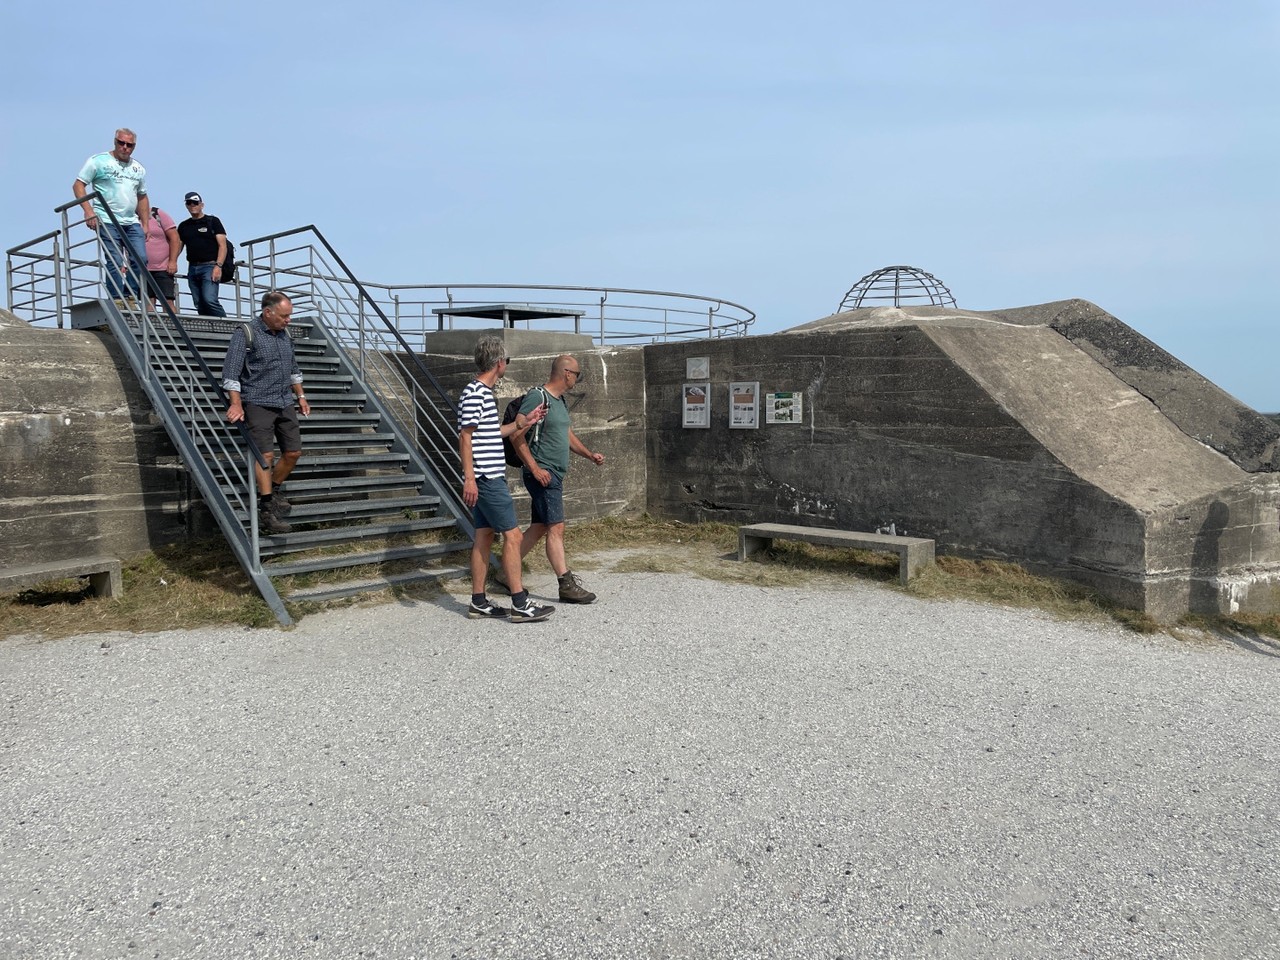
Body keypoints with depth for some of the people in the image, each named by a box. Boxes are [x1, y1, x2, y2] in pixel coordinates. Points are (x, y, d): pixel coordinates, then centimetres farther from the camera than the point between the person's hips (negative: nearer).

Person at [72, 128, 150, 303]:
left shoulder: (138, 169, 17)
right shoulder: (99, 161, 2)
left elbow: (142, 198, 25)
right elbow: (78, 185, 0)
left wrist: (145, 224, 17)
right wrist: (88, 210, -13)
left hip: (132, 223, 5)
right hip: (107, 222, -5)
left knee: (140, 260, -8)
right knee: (115, 262, -10)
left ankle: (131, 298, 2)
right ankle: (117, 301, -7)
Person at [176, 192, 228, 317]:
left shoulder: (213, 221, 5)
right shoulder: (183, 226, 19)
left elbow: (223, 246, -2)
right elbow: (178, 247, 20)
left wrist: (218, 266, -15)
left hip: (210, 266, -6)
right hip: (192, 268, 6)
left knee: (209, 299, -23)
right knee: (199, 305, 2)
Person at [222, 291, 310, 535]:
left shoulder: (284, 334, 12)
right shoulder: (246, 334, -9)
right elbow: (230, 371, -15)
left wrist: (300, 396, 22)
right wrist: (236, 403, -24)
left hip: (285, 403, 7)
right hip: (258, 403, -7)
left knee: (293, 452, 6)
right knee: (265, 454, -12)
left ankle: (272, 492, 27)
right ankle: (267, 510, -9)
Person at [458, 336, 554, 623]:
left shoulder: (483, 393, 15)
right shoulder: (474, 394, -15)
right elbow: (465, 438, -18)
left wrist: (522, 423, 21)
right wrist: (469, 478, -22)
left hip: (489, 477, 10)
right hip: (487, 478, -10)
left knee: (484, 536, 11)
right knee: (512, 535, -7)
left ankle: (479, 602, 16)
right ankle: (520, 604, -3)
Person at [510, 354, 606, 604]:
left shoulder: (560, 401, 16)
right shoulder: (537, 397, -14)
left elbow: (568, 434, 27)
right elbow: (517, 435, -17)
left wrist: (590, 455, 16)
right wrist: (535, 468, -20)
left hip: (555, 475, 10)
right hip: (542, 474, -10)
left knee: (539, 528, 13)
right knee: (556, 528, -8)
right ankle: (567, 585, -4)